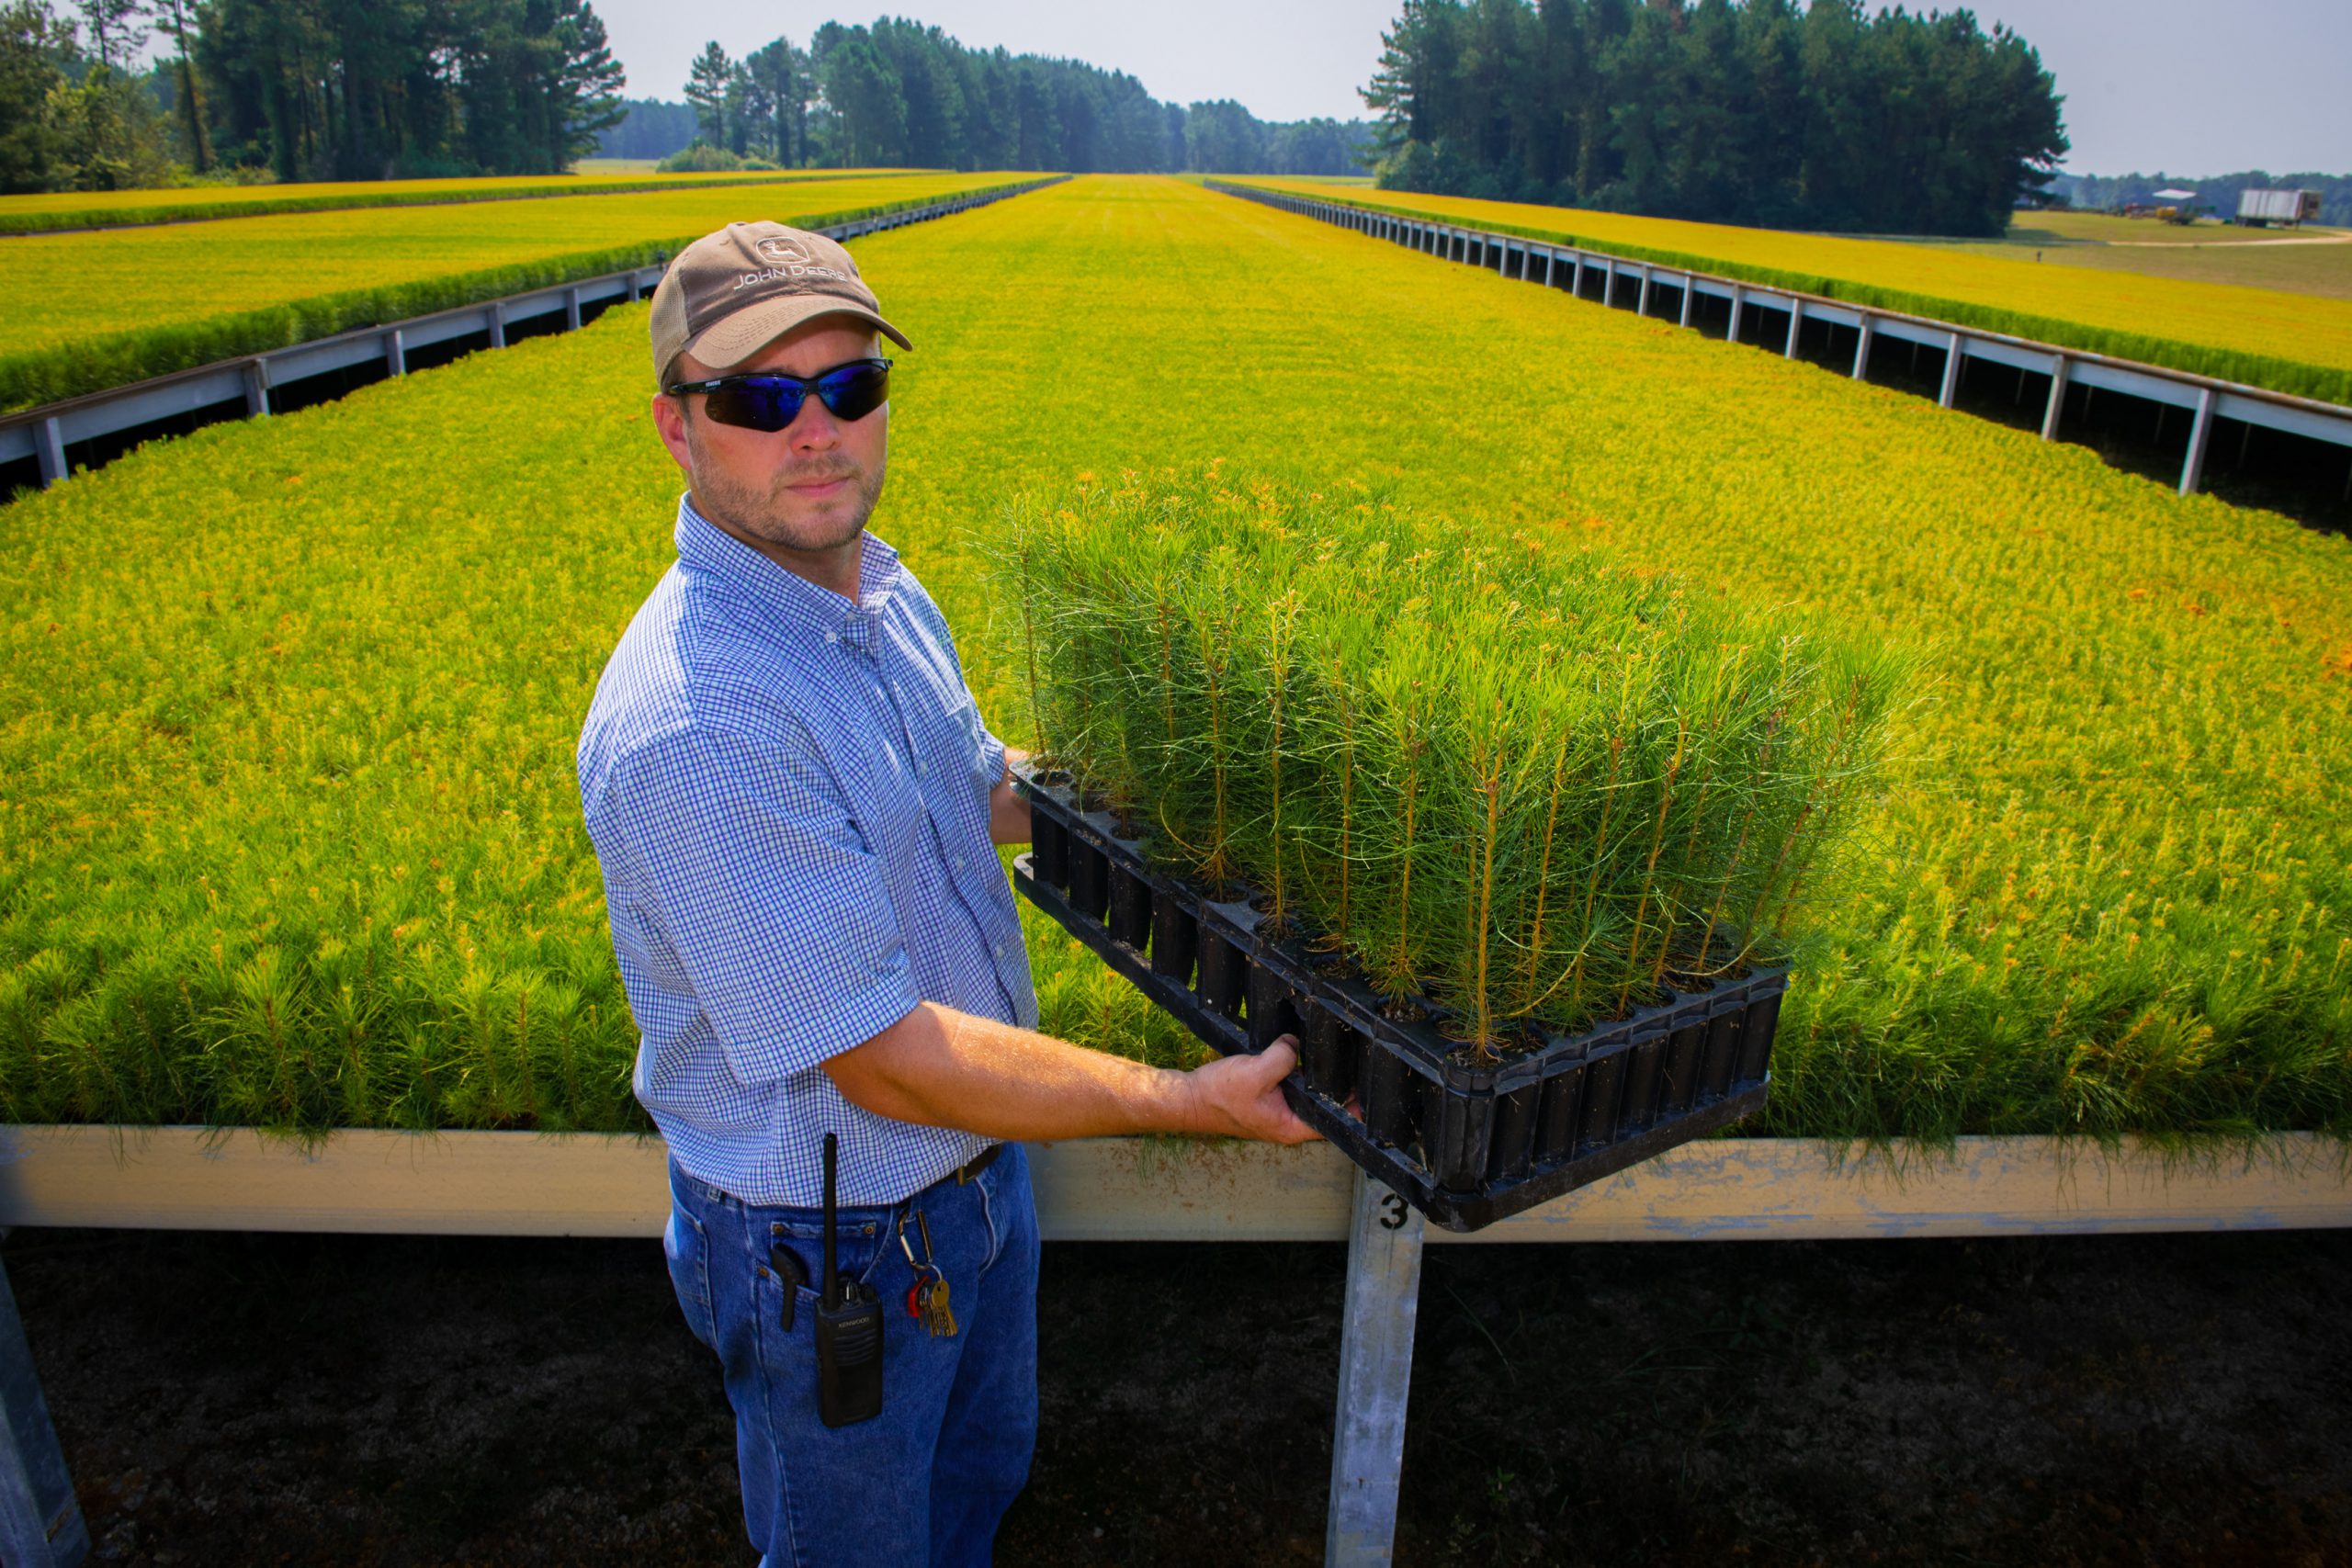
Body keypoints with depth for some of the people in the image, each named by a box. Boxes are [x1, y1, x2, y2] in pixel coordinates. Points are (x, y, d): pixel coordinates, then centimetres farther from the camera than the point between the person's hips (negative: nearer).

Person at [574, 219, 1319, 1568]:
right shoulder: (689, 726, -34)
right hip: (831, 1244, -8)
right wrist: (1190, 1101, -25)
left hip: (979, 1164, 8)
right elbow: (887, 1061, -31)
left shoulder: (883, 590, -4)